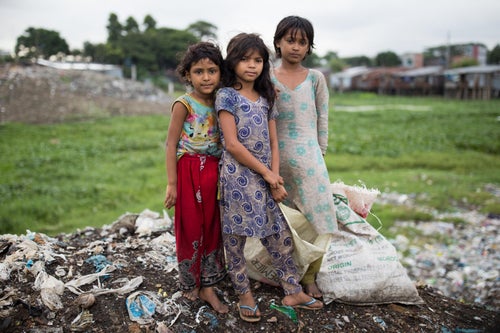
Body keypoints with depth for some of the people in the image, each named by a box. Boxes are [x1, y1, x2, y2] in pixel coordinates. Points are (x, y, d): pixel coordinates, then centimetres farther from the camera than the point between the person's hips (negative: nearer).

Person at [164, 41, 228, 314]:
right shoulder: (184, 105, -11)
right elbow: (171, 144, -11)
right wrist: (172, 183, -13)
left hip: (215, 171, 5)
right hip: (190, 171, -5)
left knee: (212, 227, 11)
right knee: (191, 228, 5)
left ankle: (207, 286, 24)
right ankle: (189, 284, 26)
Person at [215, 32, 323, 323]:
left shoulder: (266, 98, 12)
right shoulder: (227, 96, -6)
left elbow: (273, 142, 9)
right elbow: (232, 144, -13)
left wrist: (275, 177, -4)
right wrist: (266, 173, -11)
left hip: (266, 177, 6)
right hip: (237, 177, -5)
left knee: (280, 234, 10)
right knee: (236, 237, 4)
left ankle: (293, 291, 22)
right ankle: (244, 294, 20)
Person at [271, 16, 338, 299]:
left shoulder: (315, 78, 4)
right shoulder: (267, 79, 2)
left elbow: (322, 118, 7)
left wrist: (321, 152, 6)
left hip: (308, 155, 0)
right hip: (277, 156, 0)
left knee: (315, 218, -1)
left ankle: (310, 278, 16)